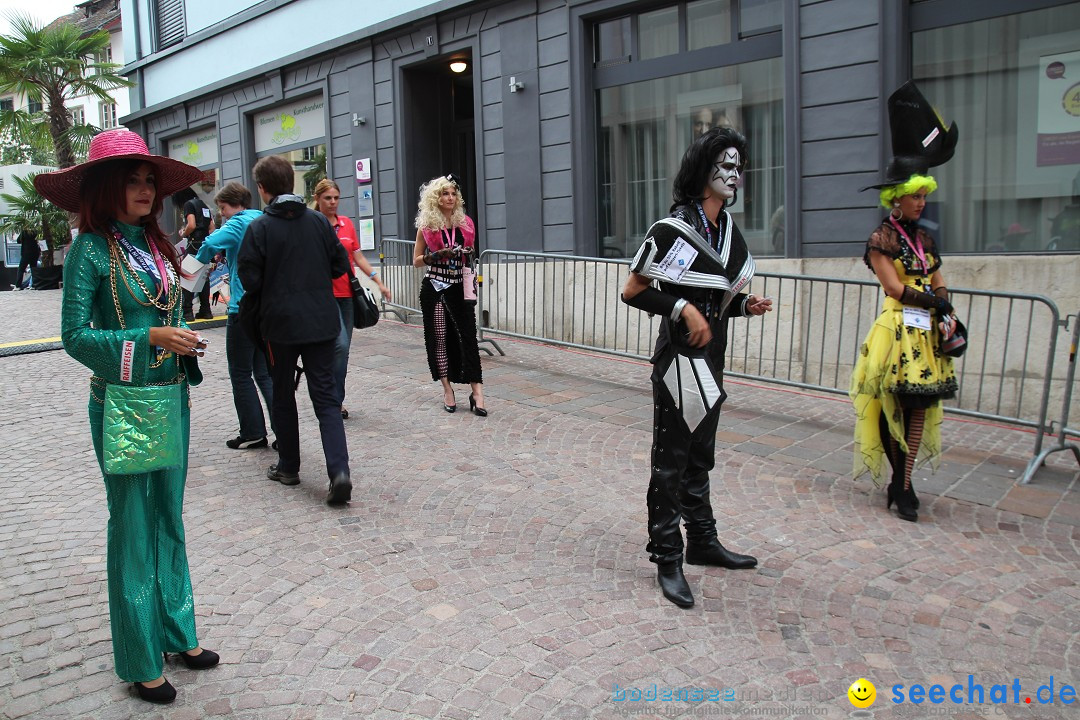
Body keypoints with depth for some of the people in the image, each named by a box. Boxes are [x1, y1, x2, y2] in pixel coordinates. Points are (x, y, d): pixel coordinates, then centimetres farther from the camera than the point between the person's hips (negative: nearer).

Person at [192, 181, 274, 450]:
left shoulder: (239, 223, -10)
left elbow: (212, 243, -26)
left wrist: (197, 262, -6)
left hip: (244, 307, -7)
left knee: (241, 374, 5)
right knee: (264, 372, 13)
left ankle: (253, 433, 10)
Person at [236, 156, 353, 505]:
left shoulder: (259, 227, -8)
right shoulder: (318, 221, 2)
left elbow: (249, 279, -10)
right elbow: (340, 265, 6)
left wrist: (272, 287, 11)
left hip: (280, 323, -2)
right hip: (322, 322, 2)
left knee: (283, 396, 16)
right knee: (326, 398, 4)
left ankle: (288, 466, 27)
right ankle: (339, 470, -12)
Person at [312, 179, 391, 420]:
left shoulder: (347, 223, 11)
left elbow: (359, 257, 14)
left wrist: (379, 282, 9)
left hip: (347, 292, 6)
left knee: (343, 348, 8)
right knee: (340, 345, -17)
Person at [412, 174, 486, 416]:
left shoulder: (465, 223, 8)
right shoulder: (426, 226, 1)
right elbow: (417, 261, 4)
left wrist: (469, 255, -3)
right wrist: (437, 255, -13)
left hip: (459, 287, 1)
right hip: (434, 287, -1)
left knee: (468, 335, -8)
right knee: (439, 338, 2)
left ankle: (477, 391, -10)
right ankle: (447, 390, 12)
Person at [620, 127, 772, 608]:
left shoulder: (728, 231, 10)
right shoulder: (673, 230, -15)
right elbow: (632, 292, -13)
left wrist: (745, 305, 0)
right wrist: (683, 308, -22)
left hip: (712, 360, 8)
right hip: (679, 358, -8)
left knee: (700, 456, 20)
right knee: (671, 460, 1)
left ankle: (703, 542, 35)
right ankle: (667, 559, 13)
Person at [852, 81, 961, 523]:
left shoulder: (924, 238, 15)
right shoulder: (881, 239, -5)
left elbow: (939, 285, 15)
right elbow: (896, 289, -11)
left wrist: (947, 317, -2)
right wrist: (937, 303, -5)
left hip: (927, 331, 6)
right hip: (897, 329, -6)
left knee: (921, 404, 3)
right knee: (895, 404, -5)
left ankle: (903, 483, 10)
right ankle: (900, 481, 7)